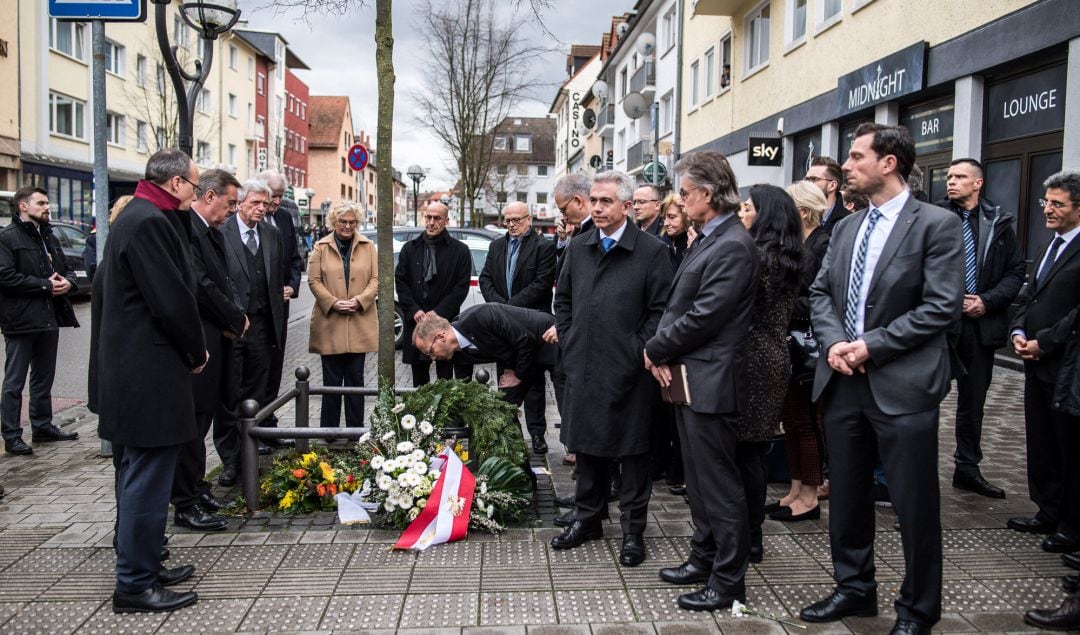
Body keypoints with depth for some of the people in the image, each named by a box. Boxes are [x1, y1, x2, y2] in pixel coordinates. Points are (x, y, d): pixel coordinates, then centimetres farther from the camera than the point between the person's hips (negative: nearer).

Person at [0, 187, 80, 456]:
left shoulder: (49, 238, 17)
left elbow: (66, 269, 22)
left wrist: (67, 281, -1)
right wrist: (45, 285, -17)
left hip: (49, 318, 8)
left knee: (44, 378, 16)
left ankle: (43, 426, 27)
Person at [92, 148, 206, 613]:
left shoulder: (136, 217, 14)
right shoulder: (150, 222, -18)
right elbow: (172, 300, -21)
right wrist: (197, 352, -6)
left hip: (128, 371, 11)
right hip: (149, 374, -11)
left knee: (137, 476, 18)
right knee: (146, 480, -2)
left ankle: (141, 565, 31)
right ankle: (135, 584, 8)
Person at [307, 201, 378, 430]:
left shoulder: (368, 246, 8)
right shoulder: (321, 247, 5)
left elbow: (376, 278, 3)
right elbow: (314, 280, 1)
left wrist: (359, 300, -12)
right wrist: (333, 302, -13)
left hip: (360, 323, 1)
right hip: (330, 324, -1)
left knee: (356, 377, 8)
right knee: (332, 379, 5)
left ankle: (355, 429, 16)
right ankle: (329, 429, 13)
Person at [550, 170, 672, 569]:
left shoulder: (651, 251, -6)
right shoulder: (577, 248, 10)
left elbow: (661, 309, -7)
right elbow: (563, 300, 18)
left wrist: (638, 352, -11)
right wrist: (567, 341, 9)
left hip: (628, 370, -5)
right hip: (582, 367, 5)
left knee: (632, 450, 5)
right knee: (587, 445, 16)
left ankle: (633, 529, 18)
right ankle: (587, 518, 31)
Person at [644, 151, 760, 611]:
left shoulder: (733, 246, -18)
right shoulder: (708, 240, 13)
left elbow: (703, 316, -21)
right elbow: (678, 305, 13)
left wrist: (655, 349, -9)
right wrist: (662, 352, -3)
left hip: (710, 382, -10)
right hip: (687, 378, 10)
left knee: (719, 485, 1)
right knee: (699, 480, 19)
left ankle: (728, 582, 12)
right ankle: (704, 559, 33)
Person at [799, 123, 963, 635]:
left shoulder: (937, 224, -7)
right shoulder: (846, 227, 13)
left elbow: (942, 307, -13)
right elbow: (820, 293, 12)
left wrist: (872, 345, -16)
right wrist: (833, 342, -7)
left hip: (902, 384, -6)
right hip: (843, 381, 6)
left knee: (914, 505, 4)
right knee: (846, 496, 16)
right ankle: (853, 588, 33)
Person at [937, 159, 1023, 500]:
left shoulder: (1000, 222, 4)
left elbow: (1016, 272, 5)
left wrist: (986, 301, -8)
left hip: (981, 324, 3)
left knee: (973, 401, 14)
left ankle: (968, 469, 28)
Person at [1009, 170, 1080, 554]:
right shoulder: (1048, 249, 16)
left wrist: (1044, 342, -17)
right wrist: (1018, 332, 2)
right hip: (1038, 364, 9)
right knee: (1040, 445, 15)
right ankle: (1048, 513, 28)